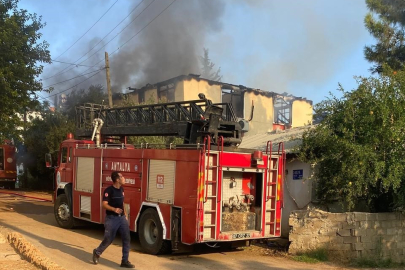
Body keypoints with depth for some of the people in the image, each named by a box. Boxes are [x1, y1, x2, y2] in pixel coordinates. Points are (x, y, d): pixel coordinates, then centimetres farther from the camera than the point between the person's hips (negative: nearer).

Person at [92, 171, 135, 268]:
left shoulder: (121, 189, 7)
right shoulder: (109, 190, -15)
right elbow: (104, 204, -19)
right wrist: (114, 209, -34)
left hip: (122, 217, 6)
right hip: (111, 218, -6)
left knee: (126, 238, 0)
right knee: (108, 239, 4)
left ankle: (125, 261, 8)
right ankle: (97, 253, 31)